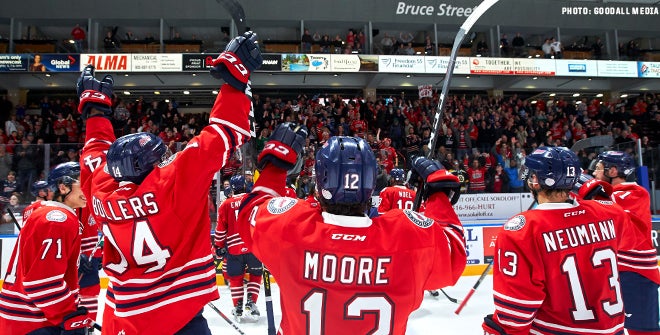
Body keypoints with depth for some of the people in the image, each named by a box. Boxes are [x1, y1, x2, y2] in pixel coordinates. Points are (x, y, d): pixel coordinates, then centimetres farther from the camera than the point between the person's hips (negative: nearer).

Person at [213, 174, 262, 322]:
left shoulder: (225, 205, 2)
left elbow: (220, 228, 3)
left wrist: (219, 246, 14)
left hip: (233, 248, 1)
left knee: (235, 277, 14)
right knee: (255, 274, 16)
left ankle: (238, 308, 17)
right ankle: (250, 304, 10)